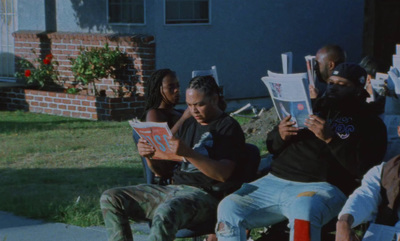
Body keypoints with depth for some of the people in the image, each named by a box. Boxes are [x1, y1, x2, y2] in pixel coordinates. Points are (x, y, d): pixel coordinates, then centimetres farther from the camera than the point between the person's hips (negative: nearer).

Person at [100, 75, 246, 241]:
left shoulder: (229, 127, -2)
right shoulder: (188, 125, 19)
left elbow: (223, 174, -18)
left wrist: (188, 153, -29)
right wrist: (149, 155, -2)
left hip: (204, 195, -8)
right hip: (173, 188, 8)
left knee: (166, 213, -41)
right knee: (110, 198, -3)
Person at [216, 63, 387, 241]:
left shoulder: (369, 124, 9)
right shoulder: (314, 108, 23)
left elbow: (362, 166, -8)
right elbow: (272, 146, 25)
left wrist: (329, 138, -16)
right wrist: (280, 136, 1)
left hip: (321, 187, -5)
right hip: (274, 181, 6)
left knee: (303, 209, -40)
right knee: (229, 208, -16)